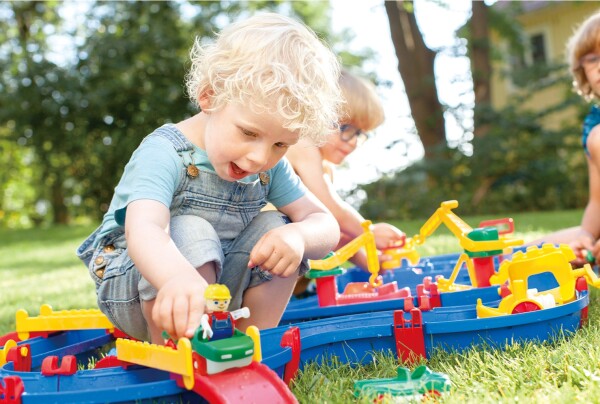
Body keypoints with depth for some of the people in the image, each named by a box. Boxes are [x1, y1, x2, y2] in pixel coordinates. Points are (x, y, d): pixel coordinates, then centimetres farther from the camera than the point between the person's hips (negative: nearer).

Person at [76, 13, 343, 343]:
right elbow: (143, 229, -43)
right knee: (190, 233, -33)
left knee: (276, 228, -13)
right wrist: (179, 277, -66)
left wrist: (299, 235, -32)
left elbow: (325, 225, -6)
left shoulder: (270, 167, -4)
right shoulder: (165, 153, -25)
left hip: (218, 288, 6)